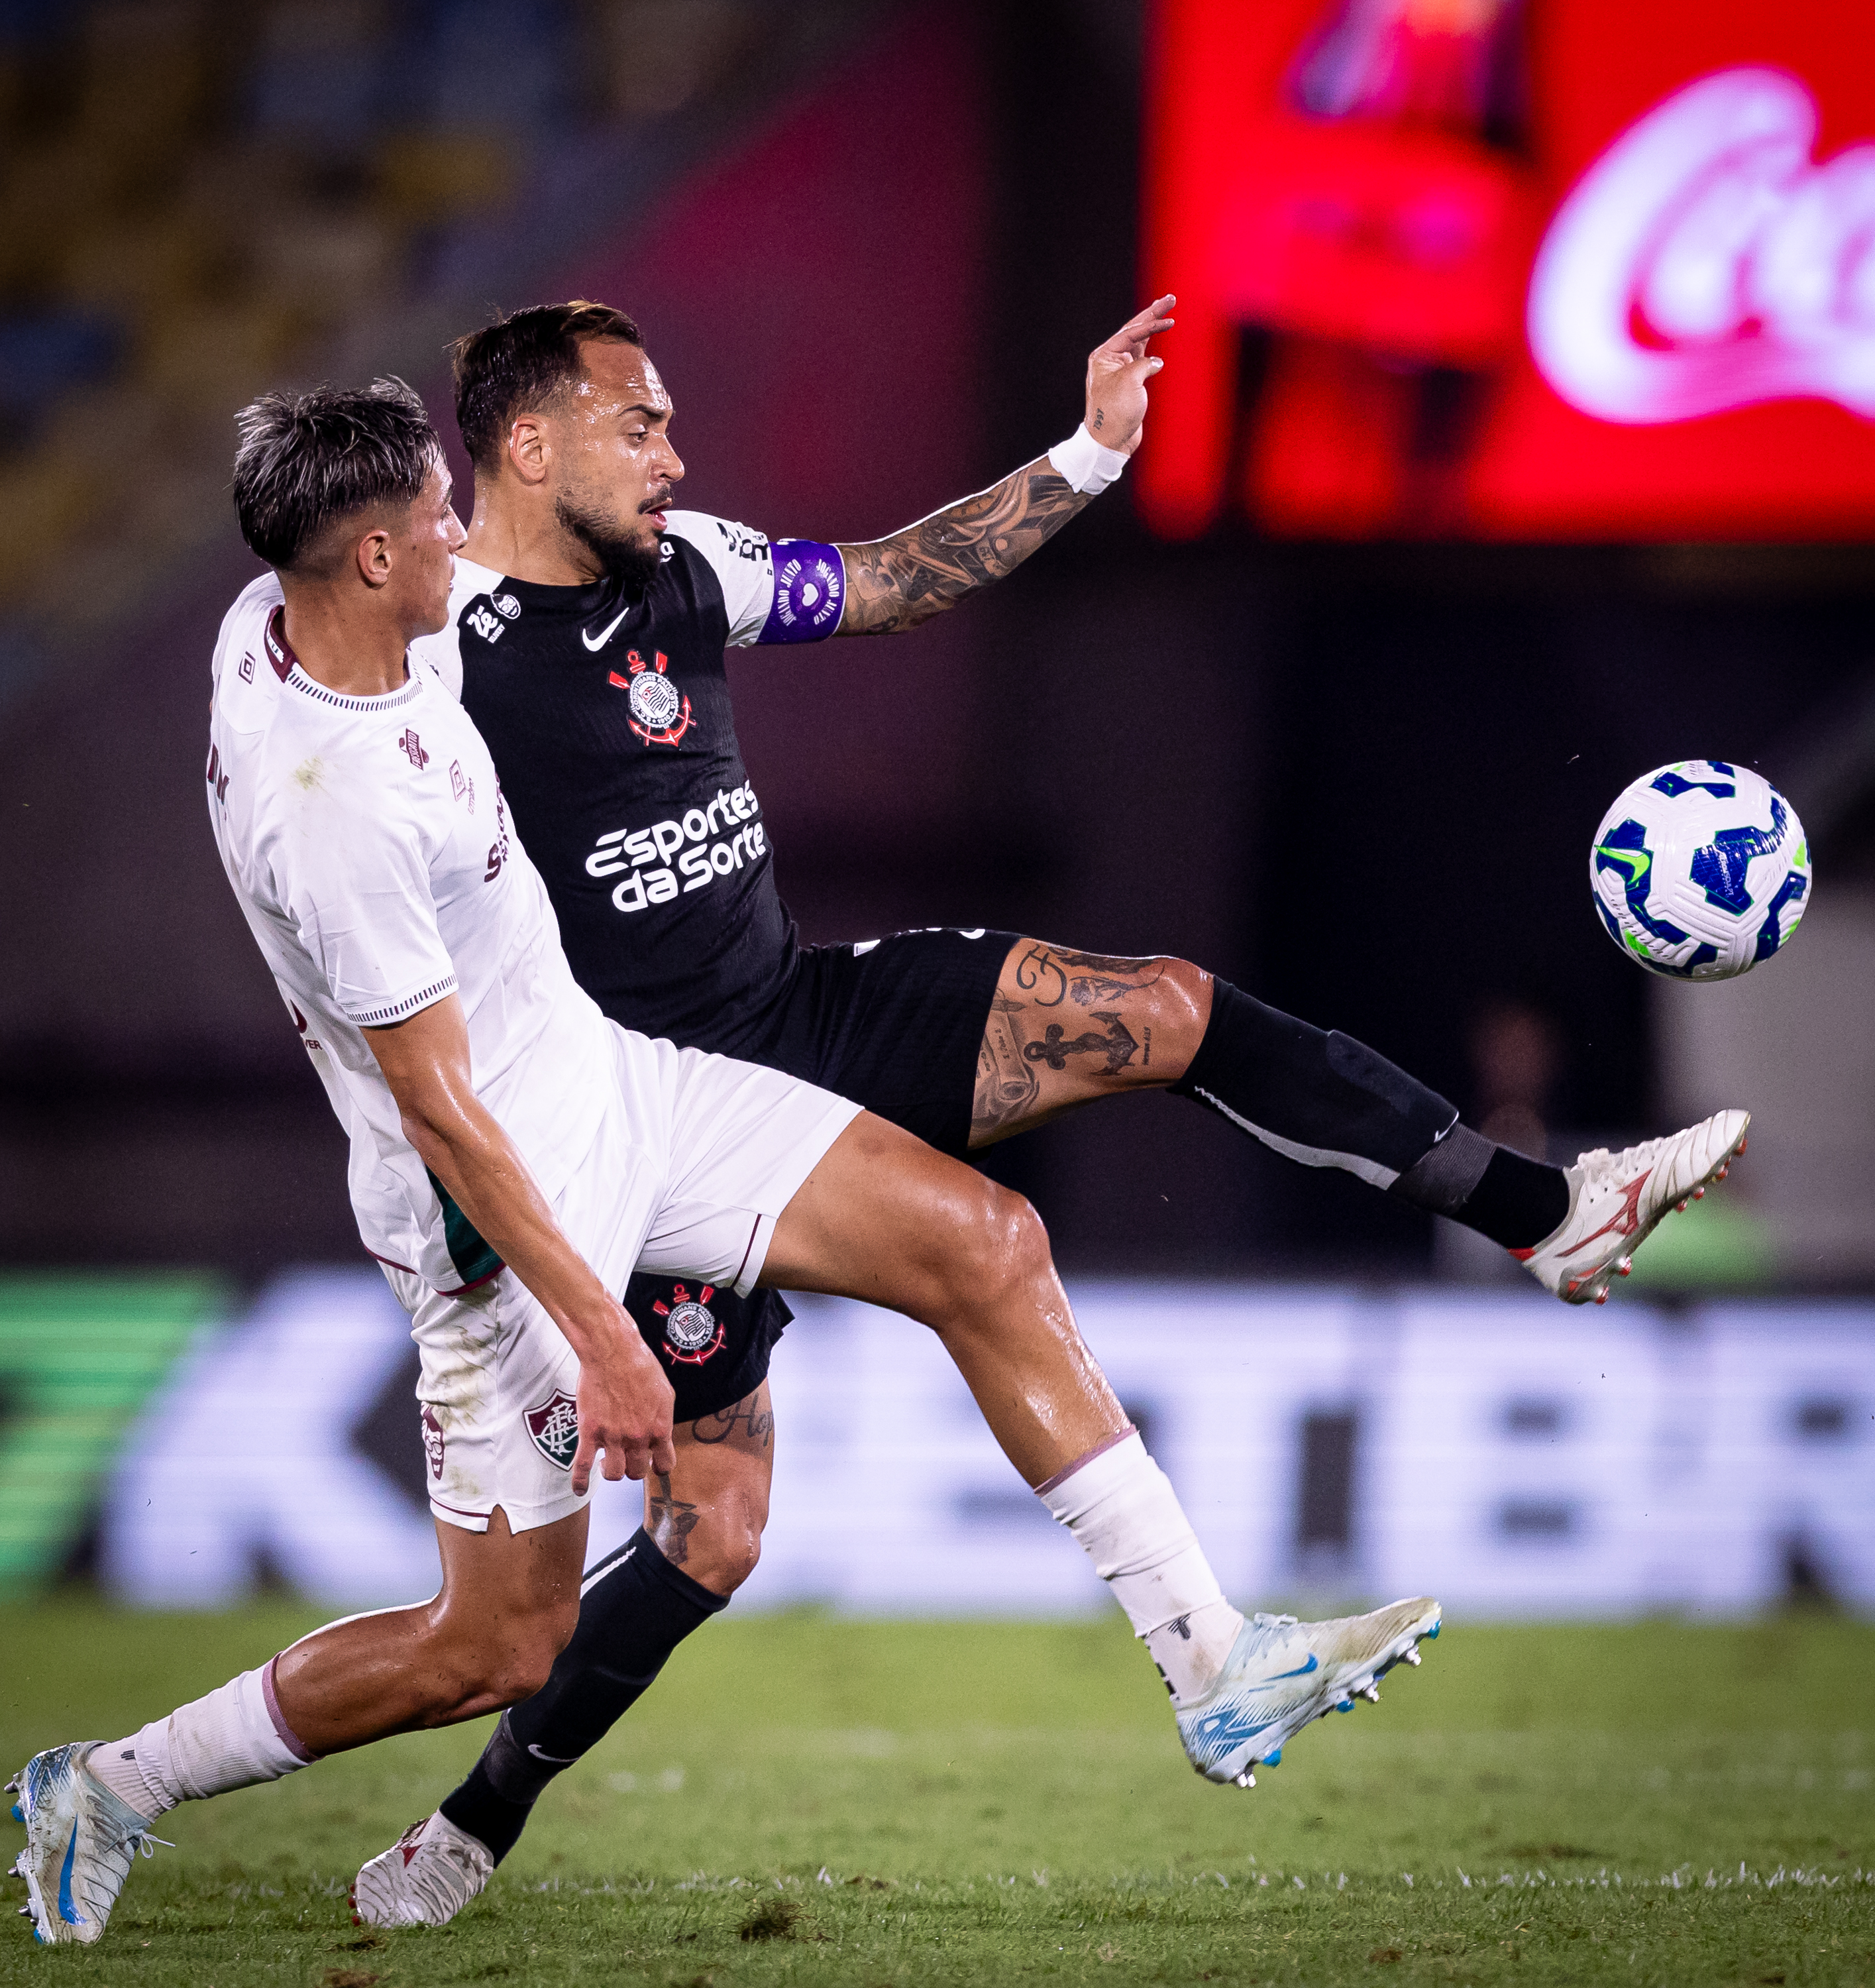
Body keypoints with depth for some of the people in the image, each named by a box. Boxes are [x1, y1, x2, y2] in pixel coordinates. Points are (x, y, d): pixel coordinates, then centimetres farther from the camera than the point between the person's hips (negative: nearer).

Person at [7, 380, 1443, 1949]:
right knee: (499, 1650, -1)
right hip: (508, 1200, -9)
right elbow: (437, 1109, -28)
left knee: (986, 1246, 3)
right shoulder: (327, 813, -32)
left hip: (606, 1073, 9)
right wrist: (601, 1334, -25)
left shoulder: (276, 621, -6)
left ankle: (1210, 1664, 7)